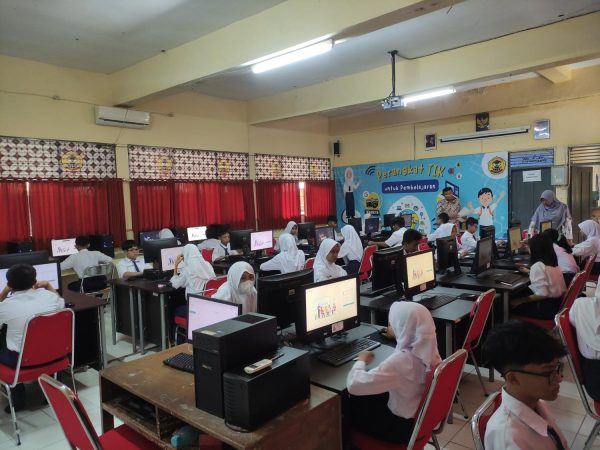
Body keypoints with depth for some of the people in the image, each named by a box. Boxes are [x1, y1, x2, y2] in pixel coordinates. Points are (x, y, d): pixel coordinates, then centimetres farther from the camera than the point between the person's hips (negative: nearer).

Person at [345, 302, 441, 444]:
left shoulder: (401, 360, -36)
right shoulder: (428, 348, -13)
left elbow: (354, 385, -32)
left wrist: (361, 360, -15)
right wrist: (396, 335, 20)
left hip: (403, 426, -7)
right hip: (422, 415, 7)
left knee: (348, 405, 12)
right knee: (368, 397, 23)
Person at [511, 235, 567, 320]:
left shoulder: (538, 266, -20)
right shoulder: (553, 263, 7)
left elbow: (542, 295, -25)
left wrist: (521, 300, -14)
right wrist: (529, 271, 42)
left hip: (547, 307, -9)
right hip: (557, 303, 9)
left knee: (512, 304, -1)